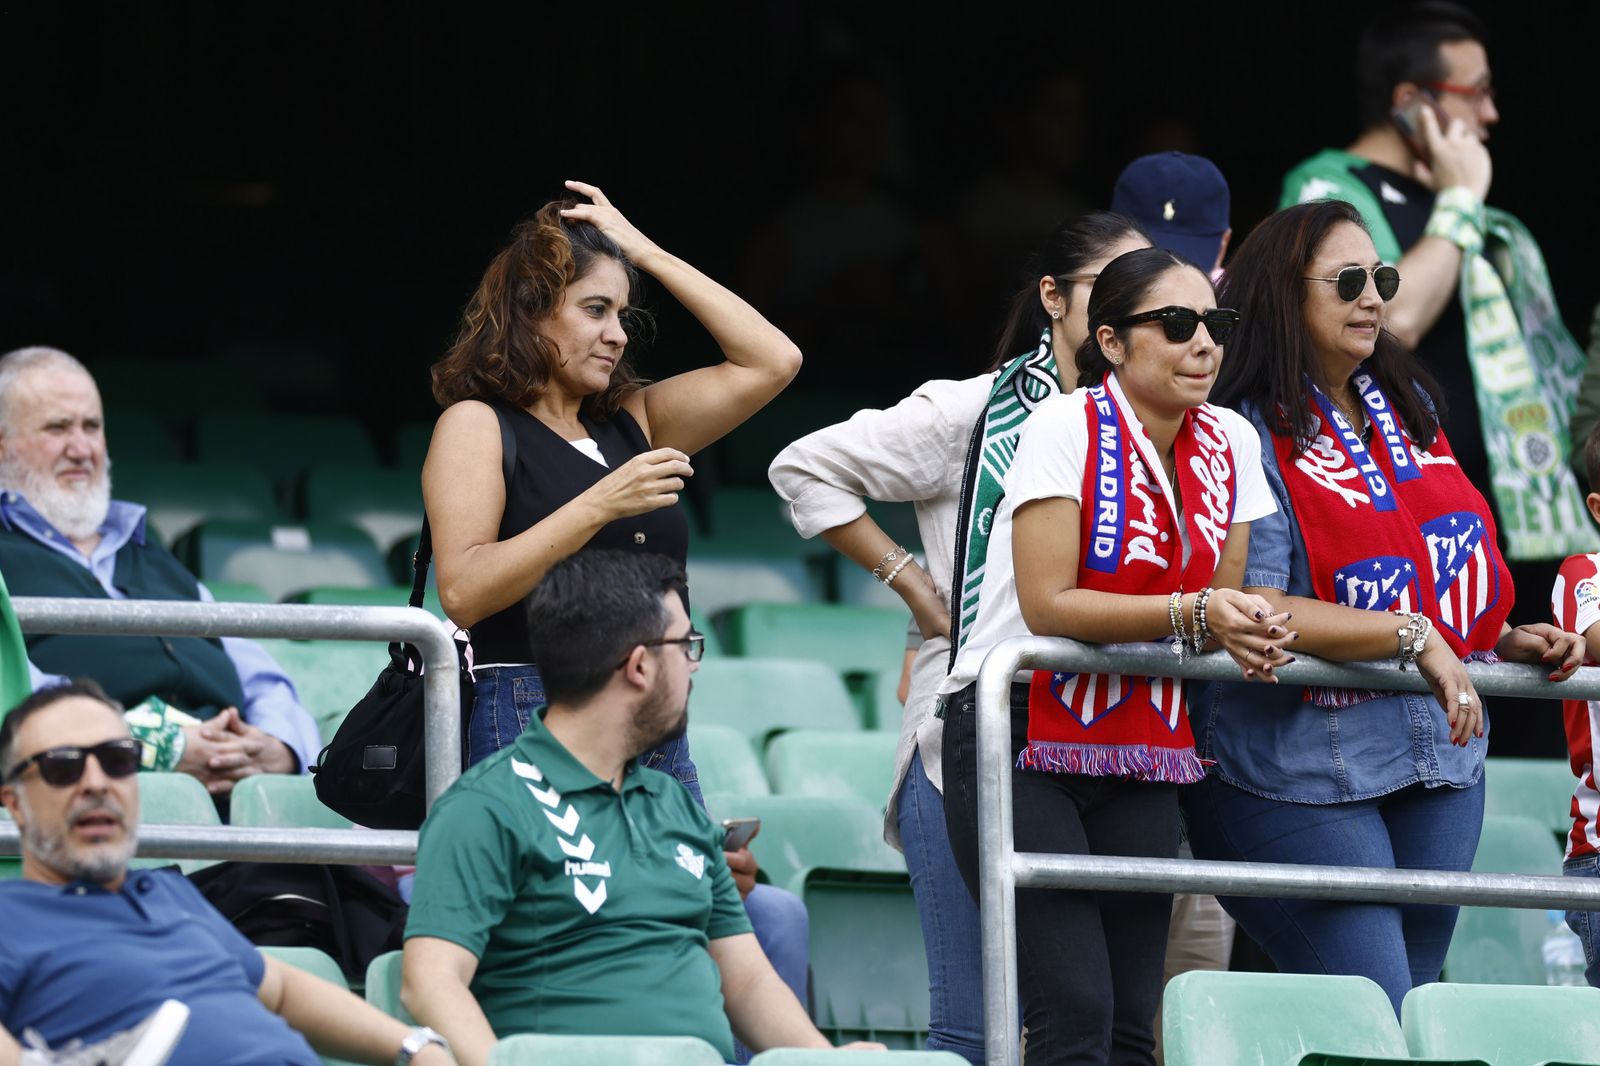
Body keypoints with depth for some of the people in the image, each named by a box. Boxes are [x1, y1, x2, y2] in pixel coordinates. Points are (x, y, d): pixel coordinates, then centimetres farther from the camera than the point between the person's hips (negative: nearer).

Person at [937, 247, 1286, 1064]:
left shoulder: (1230, 444, 7)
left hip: (1142, 757, 6)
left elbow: (1222, 600, 12)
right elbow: (1049, 604, -18)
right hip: (1023, 740, -6)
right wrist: (1192, 613, -25)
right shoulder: (1067, 429, -11)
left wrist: (1249, 636, -11)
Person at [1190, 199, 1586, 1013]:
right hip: (1301, 770, -8)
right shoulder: (1247, 435, -11)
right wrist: (1415, 638, -22)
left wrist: (1509, 642, 10)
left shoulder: (1407, 407, 14)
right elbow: (1254, 611, -20)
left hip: (1439, 760, 8)